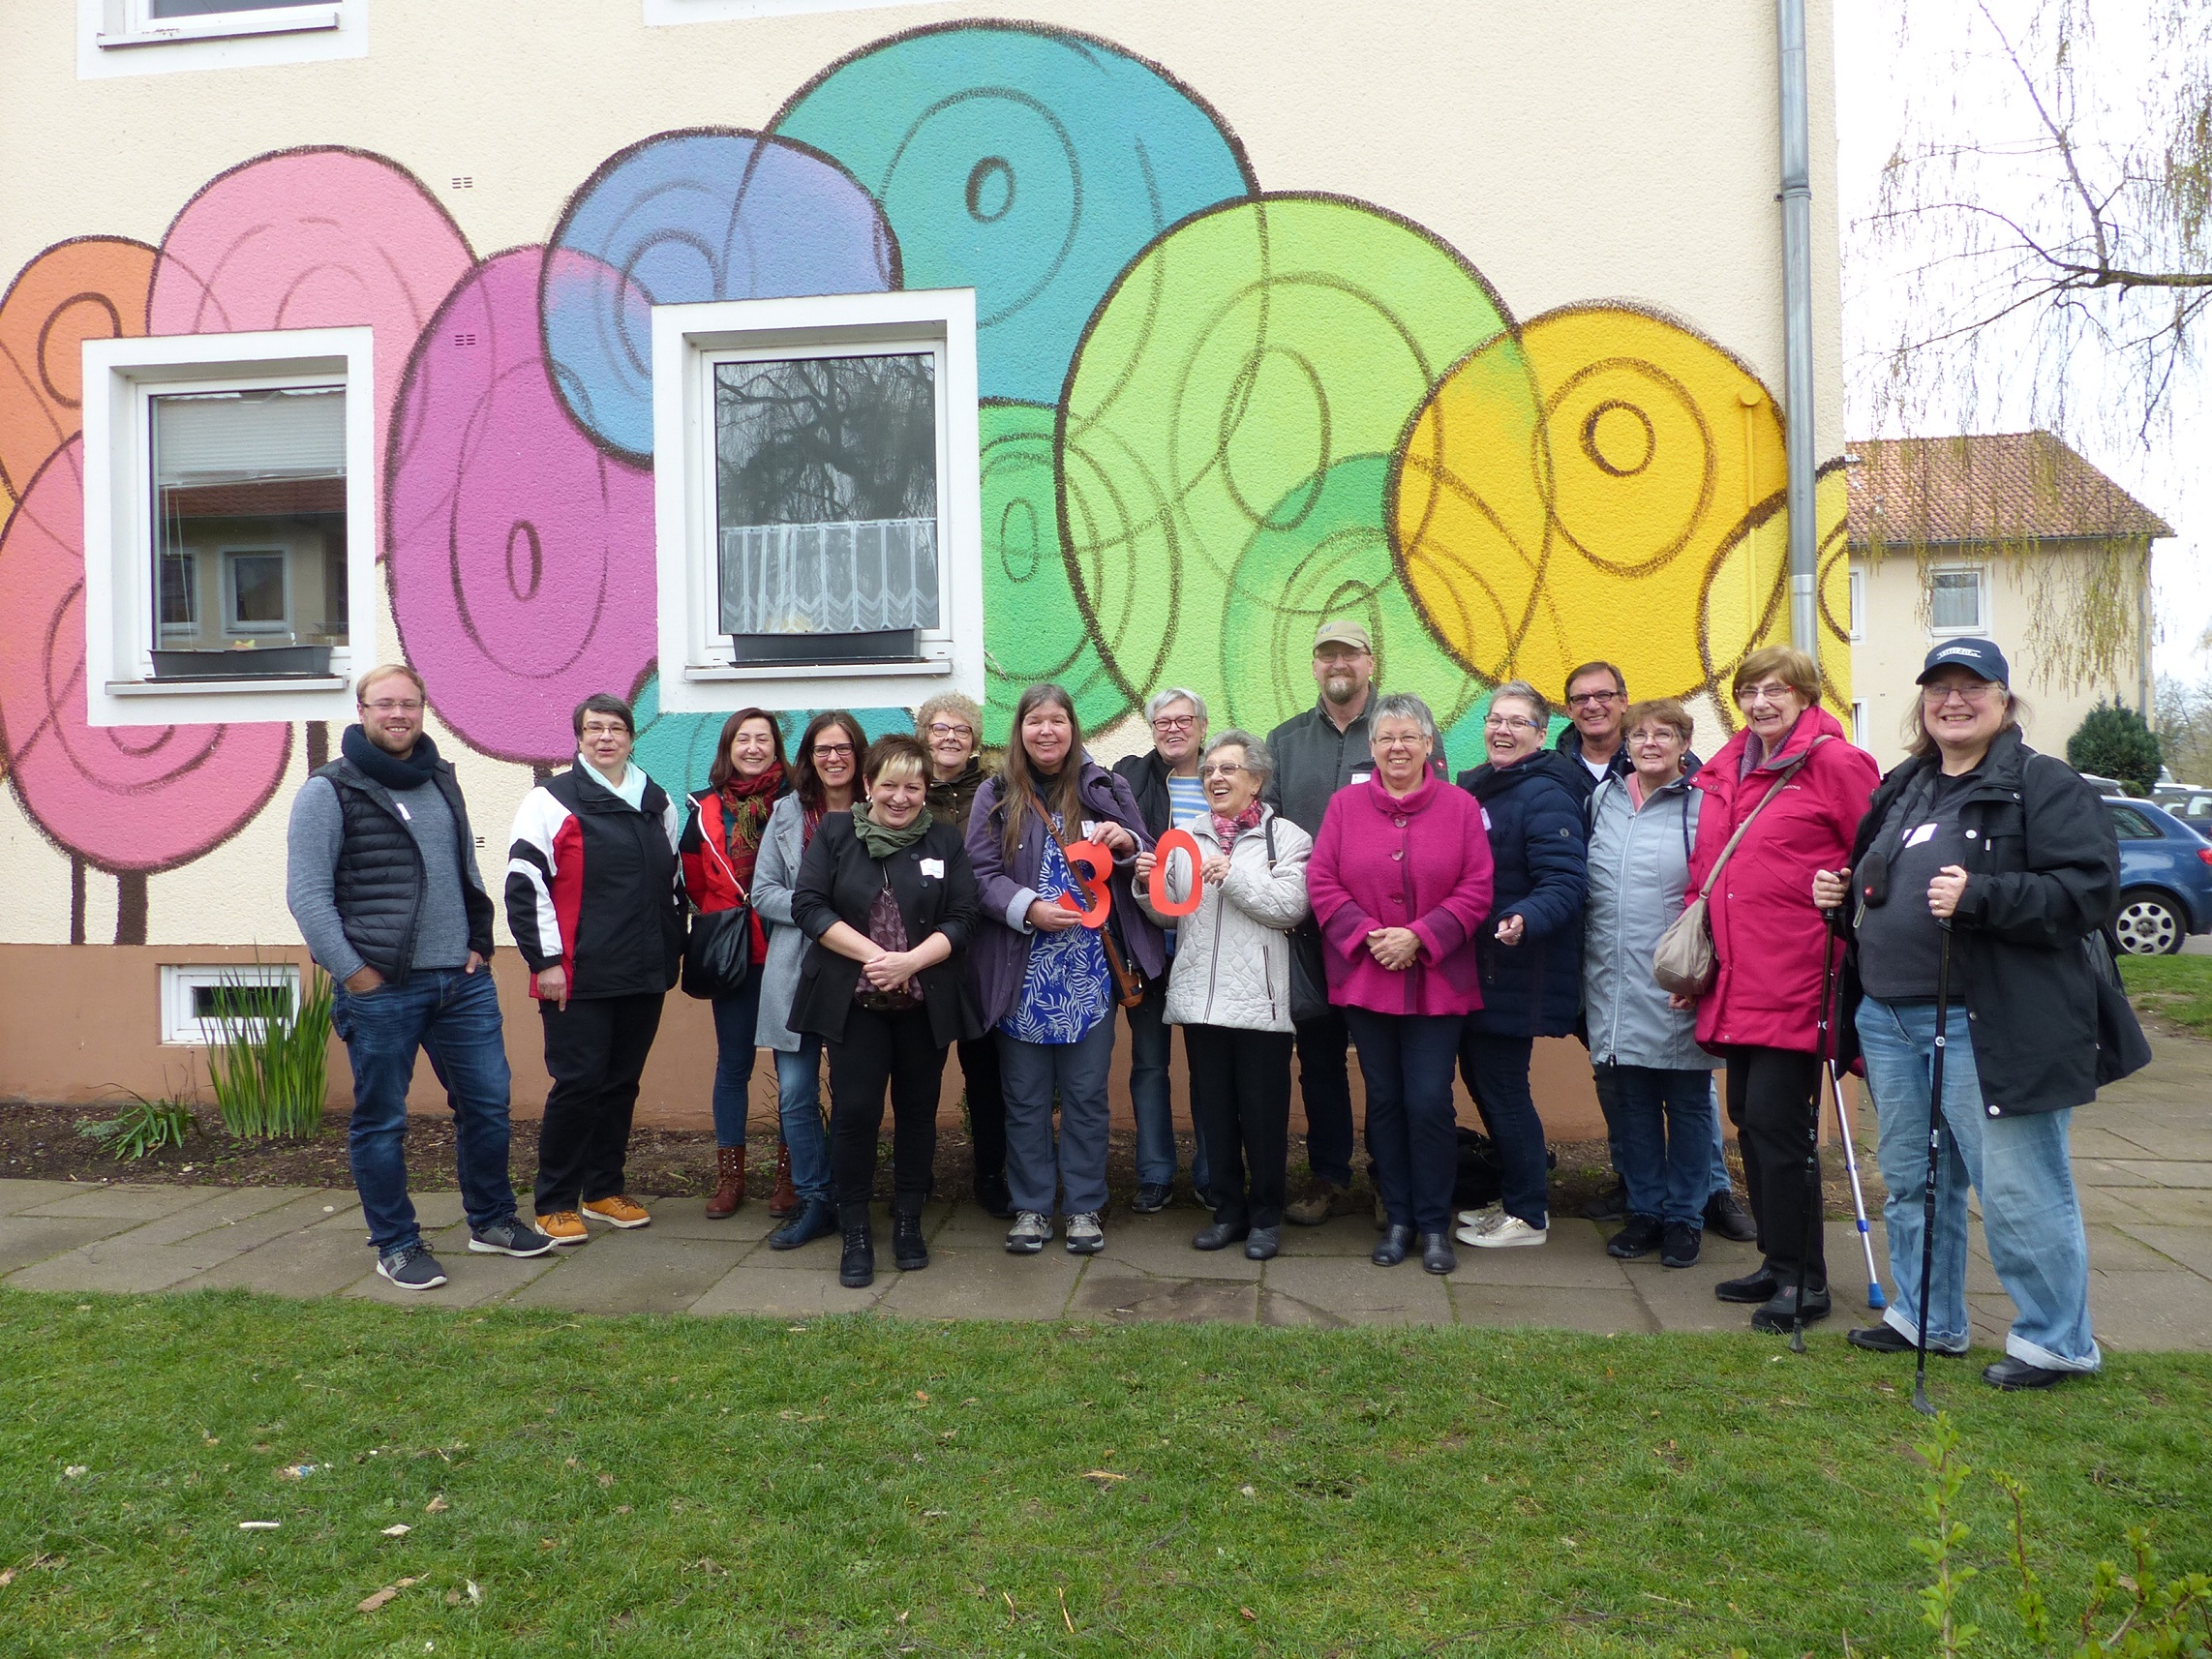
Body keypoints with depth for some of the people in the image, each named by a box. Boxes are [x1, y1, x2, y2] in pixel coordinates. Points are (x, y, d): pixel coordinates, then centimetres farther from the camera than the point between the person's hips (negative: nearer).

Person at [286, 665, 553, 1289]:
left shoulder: (442, 781, 14)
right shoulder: (329, 791, -5)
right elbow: (307, 894, -9)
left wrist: (479, 943, 10)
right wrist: (352, 973, -13)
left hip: (463, 981, 5)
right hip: (379, 988, -5)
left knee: (487, 1103, 10)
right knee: (381, 1121, 5)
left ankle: (492, 1221, 26)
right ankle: (396, 1244, 20)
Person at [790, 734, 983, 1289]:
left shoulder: (944, 841, 4)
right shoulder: (834, 833, 2)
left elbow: (961, 919, -1)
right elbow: (808, 904, -6)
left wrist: (910, 961, -17)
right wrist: (872, 954, -16)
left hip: (925, 1003, 1)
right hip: (853, 1001, -1)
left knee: (917, 1109, 9)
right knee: (854, 1111, -3)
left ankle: (908, 1221, 25)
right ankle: (855, 1231, 11)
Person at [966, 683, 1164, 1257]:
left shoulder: (1106, 789, 6)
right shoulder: (996, 795, 3)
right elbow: (980, 874, -4)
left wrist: (1127, 844, -12)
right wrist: (1029, 908, -19)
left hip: (1090, 970, 0)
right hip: (1021, 974, 0)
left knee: (1086, 1094, 7)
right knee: (1025, 1096, 8)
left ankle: (1085, 1206, 20)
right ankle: (1031, 1206, 21)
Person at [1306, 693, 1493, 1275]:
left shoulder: (1460, 806, 1)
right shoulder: (1345, 805, 4)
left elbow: (1476, 889, -5)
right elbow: (1321, 882, -1)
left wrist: (1418, 936, -15)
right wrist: (1368, 934, -13)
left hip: (1436, 981, -1)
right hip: (1365, 979, 2)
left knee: (1430, 1101, -1)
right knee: (1384, 1100, 9)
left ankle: (1434, 1223, 15)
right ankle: (1397, 1219, 22)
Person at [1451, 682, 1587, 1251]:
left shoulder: (1546, 796, -13)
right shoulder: (1470, 787, 12)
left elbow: (1564, 883, -22)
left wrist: (1525, 920, -38)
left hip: (1518, 973, -8)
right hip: (1473, 967, 8)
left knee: (1502, 1086, -1)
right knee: (1480, 1075, 15)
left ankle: (1528, 1215, 15)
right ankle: (1513, 1196, 31)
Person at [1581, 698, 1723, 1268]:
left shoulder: (1703, 805, -6)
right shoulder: (1603, 798, 11)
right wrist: (1584, 973, 17)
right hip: (1612, 984, 5)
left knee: (1686, 1102, 8)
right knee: (1627, 1100, 11)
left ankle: (1684, 1216, 21)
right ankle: (1645, 1209, 25)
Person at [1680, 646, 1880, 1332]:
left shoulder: (1834, 763, -6)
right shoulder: (1724, 770, 15)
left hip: (1797, 979, -7)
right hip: (1737, 980, 7)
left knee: (1777, 1119, -6)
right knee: (1748, 1115, 12)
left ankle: (1803, 1280, 8)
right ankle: (1777, 1262, 26)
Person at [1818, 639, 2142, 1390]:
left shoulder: (2046, 785, -6)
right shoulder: (1902, 789, 16)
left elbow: (2089, 890, -17)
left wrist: (1982, 896, -28)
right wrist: (1841, 895, 8)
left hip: (1990, 1026, -8)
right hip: (1889, 1019, 8)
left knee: (2018, 1192, -1)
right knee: (1911, 1181, 17)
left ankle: (2057, 1340, 18)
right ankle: (1926, 1319, 33)